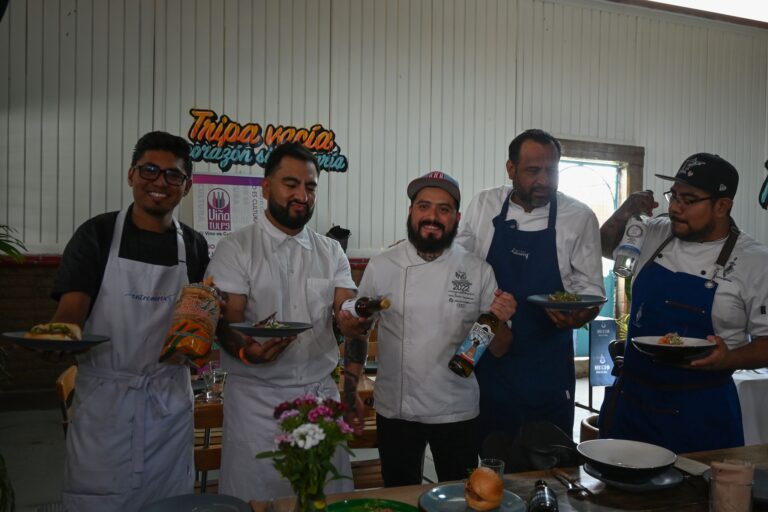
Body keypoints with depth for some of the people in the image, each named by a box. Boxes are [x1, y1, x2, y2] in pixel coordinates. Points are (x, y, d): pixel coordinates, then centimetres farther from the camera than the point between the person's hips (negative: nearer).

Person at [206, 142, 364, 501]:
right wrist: (246, 350, -31)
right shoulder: (236, 248, -3)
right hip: (257, 398, -3)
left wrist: (356, 320, -25)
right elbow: (227, 324, -9)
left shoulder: (331, 252, 8)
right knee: (256, 498, 5)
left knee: (328, 496, 7)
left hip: (320, 393, 3)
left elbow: (347, 316, -1)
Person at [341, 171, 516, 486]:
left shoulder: (478, 271, -5)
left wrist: (501, 321, -21)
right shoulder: (381, 267, -4)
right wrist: (350, 392, -1)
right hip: (395, 410, 0)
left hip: (457, 412, 0)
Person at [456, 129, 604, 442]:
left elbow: (591, 287, -1)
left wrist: (580, 314, -21)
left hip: (547, 366, -1)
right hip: (490, 358, 2)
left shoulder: (579, 217, -4)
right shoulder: (483, 206, 1)